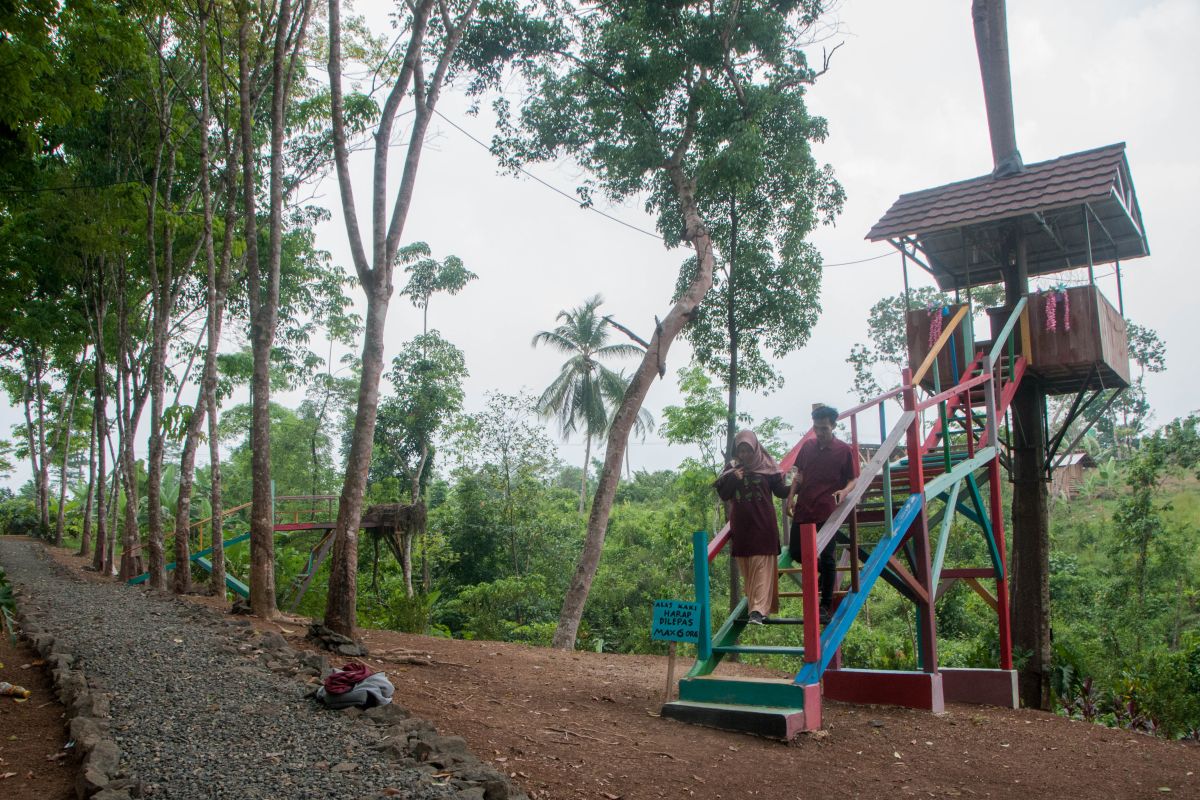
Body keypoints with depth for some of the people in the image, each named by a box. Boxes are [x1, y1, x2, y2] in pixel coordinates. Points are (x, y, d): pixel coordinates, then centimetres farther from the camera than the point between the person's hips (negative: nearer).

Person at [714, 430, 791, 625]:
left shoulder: (767, 466, 0)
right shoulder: (732, 468, 7)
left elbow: (780, 490, 0)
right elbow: (723, 495, 4)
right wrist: (732, 479, -13)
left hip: (763, 524, -3)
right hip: (741, 526, 4)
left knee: (762, 567, -9)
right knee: (747, 569, 8)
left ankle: (758, 610, -15)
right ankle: (759, 606, 18)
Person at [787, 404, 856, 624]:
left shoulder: (844, 450, -3)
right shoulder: (807, 447, 7)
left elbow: (852, 480, 2)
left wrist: (844, 491, -20)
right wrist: (792, 495, 2)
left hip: (827, 512, -4)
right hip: (803, 509, 4)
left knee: (827, 559, 0)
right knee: (795, 552, 6)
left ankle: (826, 607, 11)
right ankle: (823, 571, 35)